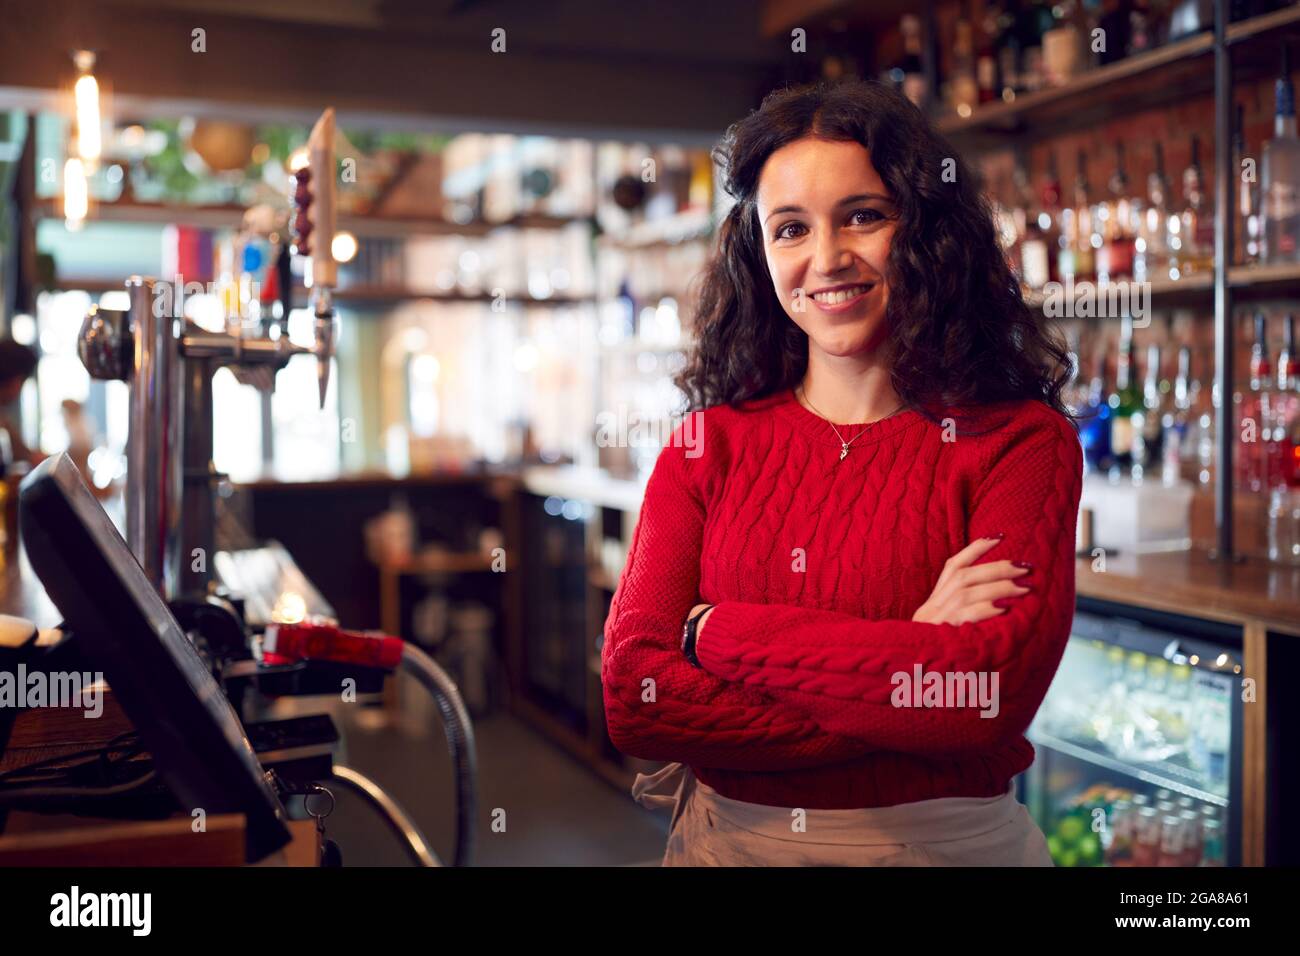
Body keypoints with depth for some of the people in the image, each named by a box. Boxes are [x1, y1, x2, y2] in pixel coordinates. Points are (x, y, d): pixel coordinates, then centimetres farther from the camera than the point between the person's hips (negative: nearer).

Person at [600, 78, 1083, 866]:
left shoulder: (1022, 441, -9)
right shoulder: (710, 444, -3)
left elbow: (993, 694, -23)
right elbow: (634, 696, -14)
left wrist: (721, 630, -17)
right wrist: (910, 664, -20)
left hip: (947, 840, -1)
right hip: (729, 838, 2)